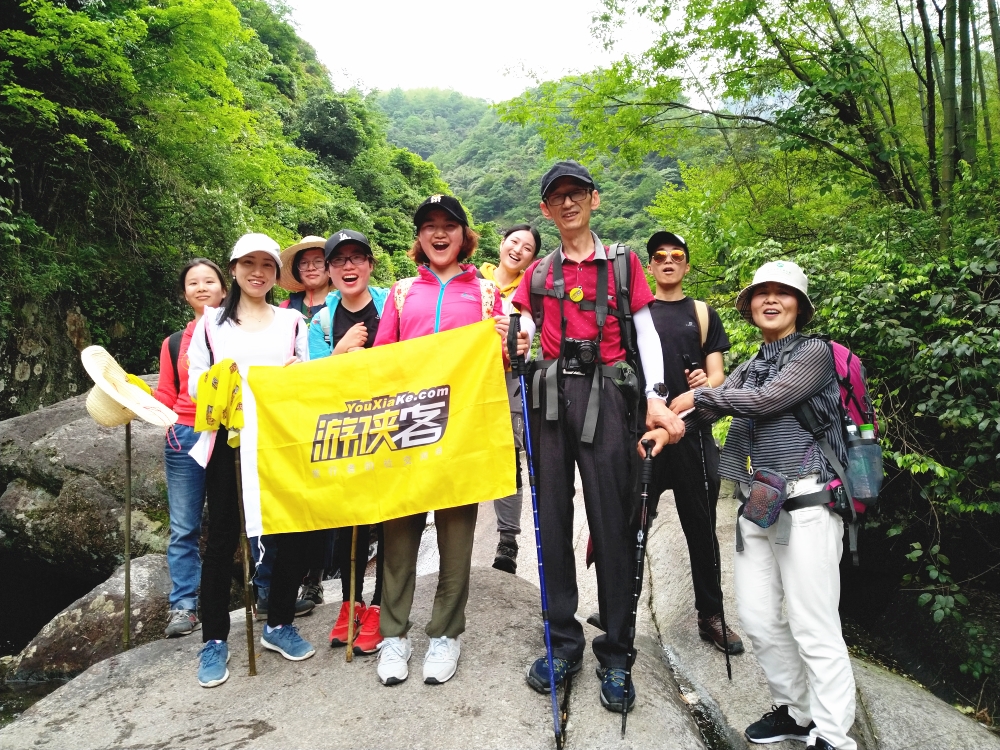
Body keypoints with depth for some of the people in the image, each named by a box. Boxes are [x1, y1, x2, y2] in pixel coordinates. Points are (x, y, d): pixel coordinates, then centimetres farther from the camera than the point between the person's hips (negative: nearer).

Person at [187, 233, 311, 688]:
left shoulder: (292, 321, 11)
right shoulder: (211, 321, 8)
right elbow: (193, 386, 4)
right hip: (229, 440, -1)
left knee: (291, 531, 3)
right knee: (222, 536, 3)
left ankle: (280, 625, 22)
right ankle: (214, 640, 16)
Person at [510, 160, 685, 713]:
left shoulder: (623, 264, 10)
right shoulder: (538, 273, 17)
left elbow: (646, 334, 5)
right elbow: (522, 334, 13)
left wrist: (655, 397, -8)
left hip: (604, 393, -2)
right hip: (550, 392, 3)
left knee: (611, 521, -2)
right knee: (553, 516, 4)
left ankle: (615, 656, 9)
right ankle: (564, 642, 17)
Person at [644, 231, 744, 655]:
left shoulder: (702, 314, 11)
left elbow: (718, 374, 5)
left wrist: (707, 383, -17)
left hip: (693, 432, 1)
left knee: (701, 527, 8)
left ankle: (711, 616, 20)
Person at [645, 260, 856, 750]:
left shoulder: (814, 352, -1)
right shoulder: (749, 368, 17)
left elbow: (766, 400, -15)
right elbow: (712, 404, 2)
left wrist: (697, 395, -4)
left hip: (805, 505, -6)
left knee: (814, 629, -3)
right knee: (758, 620, 11)